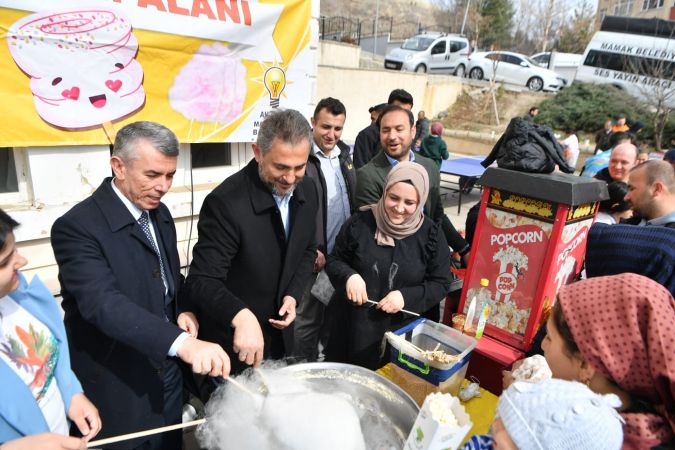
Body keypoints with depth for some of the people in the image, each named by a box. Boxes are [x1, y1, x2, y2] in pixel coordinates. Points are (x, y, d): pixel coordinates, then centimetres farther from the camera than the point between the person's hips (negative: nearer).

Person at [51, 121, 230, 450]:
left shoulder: (159, 213, 2)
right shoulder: (77, 227, -22)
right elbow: (104, 303, -35)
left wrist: (184, 310, -6)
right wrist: (182, 343, -47)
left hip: (168, 374, 7)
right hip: (117, 388, -6)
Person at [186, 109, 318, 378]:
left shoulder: (307, 191, -7)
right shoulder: (226, 203, -28)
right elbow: (202, 281, -28)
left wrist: (293, 295, -8)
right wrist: (240, 315, -46)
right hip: (232, 345, -6)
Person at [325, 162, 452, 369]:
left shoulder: (430, 234, -7)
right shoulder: (360, 222, -7)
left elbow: (441, 284, -1)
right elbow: (334, 260, 3)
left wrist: (406, 296, -17)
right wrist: (349, 276, -18)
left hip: (402, 330, 0)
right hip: (354, 326, 1)